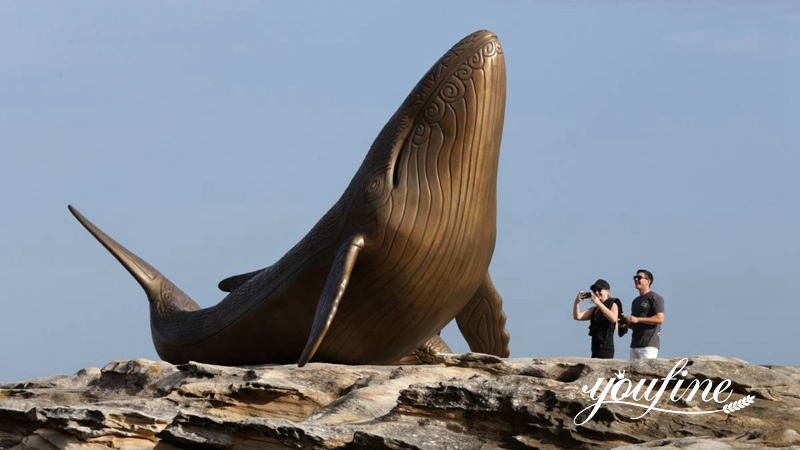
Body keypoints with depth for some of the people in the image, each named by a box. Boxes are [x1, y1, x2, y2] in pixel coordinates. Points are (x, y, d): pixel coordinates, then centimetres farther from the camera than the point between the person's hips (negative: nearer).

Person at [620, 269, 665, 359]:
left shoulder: (655, 298, -3)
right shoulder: (636, 301, 24)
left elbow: (660, 319, -15)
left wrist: (638, 319, -18)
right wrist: (626, 323, 7)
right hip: (634, 344, 9)